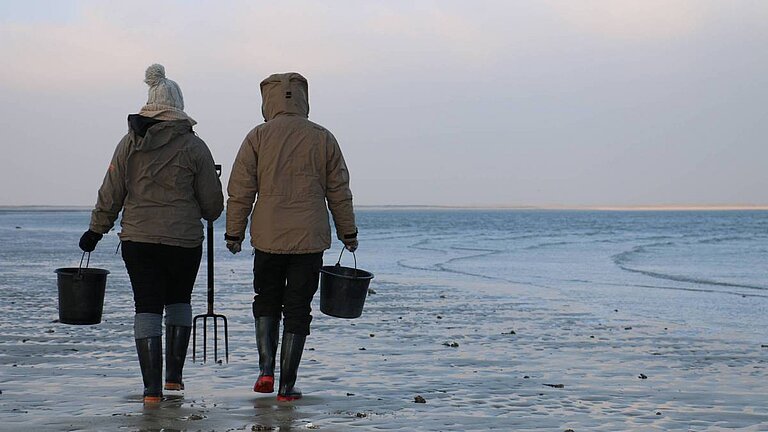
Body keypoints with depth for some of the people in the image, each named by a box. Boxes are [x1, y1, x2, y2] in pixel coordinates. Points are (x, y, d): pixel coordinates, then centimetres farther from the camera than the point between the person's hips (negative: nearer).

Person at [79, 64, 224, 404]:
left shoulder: (130, 143, 0)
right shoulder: (194, 146, -6)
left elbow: (110, 194, 3)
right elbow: (212, 203, -1)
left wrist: (96, 230, 14)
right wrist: (209, 215, 21)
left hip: (137, 238, 1)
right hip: (184, 239, -1)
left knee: (147, 307, 3)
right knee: (179, 300, 19)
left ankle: (152, 388, -4)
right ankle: (174, 375, 17)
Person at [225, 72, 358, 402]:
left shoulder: (258, 137, -1)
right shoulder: (323, 139, 2)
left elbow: (240, 191, -1)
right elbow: (339, 192, 7)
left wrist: (234, 233, 8)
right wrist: (348, 233, 17)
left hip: (268, 239, 0)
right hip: (311, 239, 0)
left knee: (266, 302, 19)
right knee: (297, 311, 6)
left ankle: (266, 369, 4)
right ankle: (287, 385, 5)